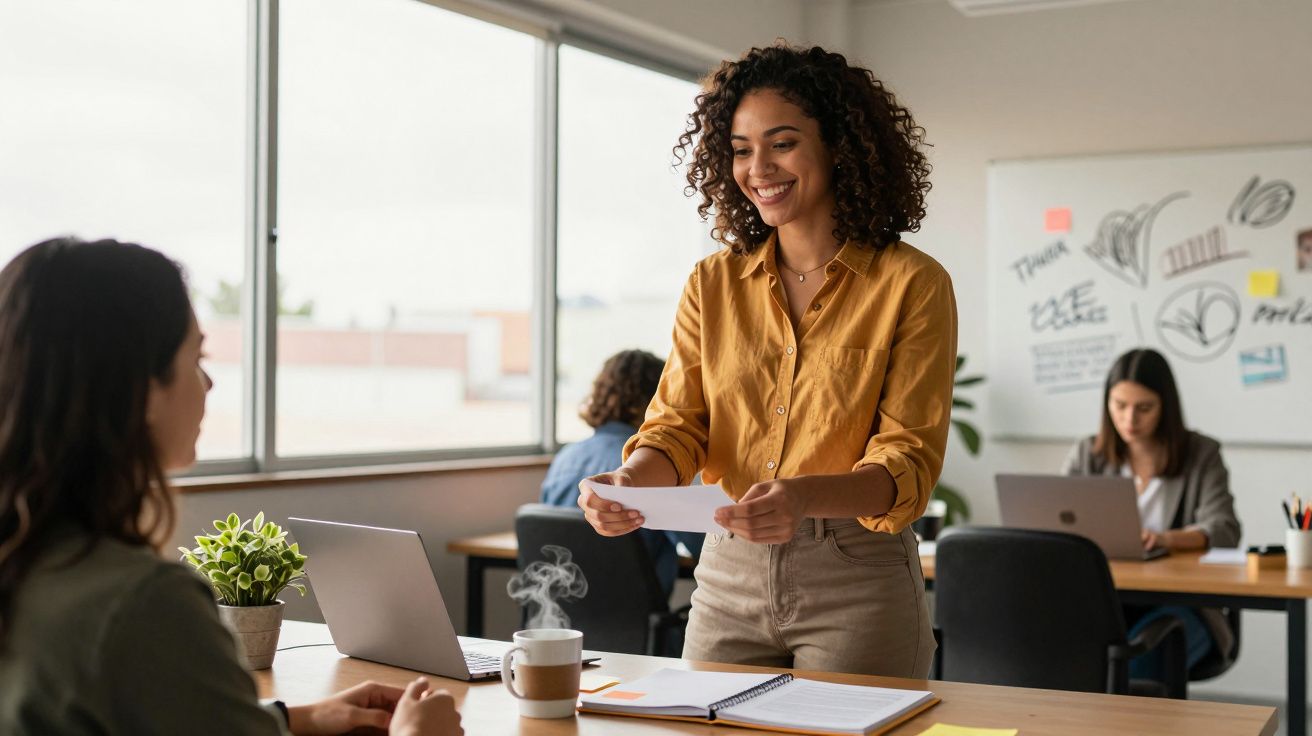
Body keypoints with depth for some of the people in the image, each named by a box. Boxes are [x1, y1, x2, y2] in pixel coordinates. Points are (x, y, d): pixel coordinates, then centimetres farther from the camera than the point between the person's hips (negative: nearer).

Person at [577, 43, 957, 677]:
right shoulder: (712, 284, 7)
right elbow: (678, 423, 2)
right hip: (729, 576, 4)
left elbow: (908, 461, -12)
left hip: (858, 582, -3)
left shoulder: (912, 285, -6)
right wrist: (628, 482, -21)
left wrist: (802, 497, -31)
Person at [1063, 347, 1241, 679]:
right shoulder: (1087, 454, 12)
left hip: (1179, 604, -2)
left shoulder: (1201, 454, 5)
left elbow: (1224, 529, -9)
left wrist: (1165, 539, -32)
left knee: (1137, 661, -35)